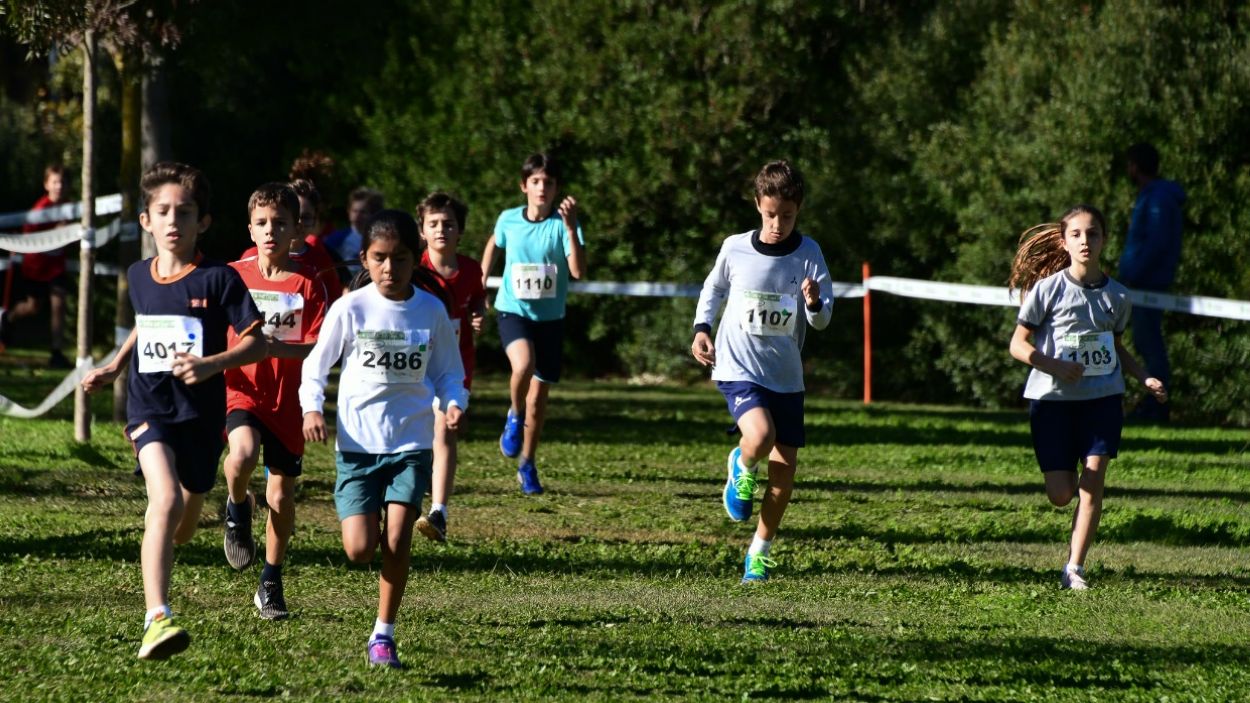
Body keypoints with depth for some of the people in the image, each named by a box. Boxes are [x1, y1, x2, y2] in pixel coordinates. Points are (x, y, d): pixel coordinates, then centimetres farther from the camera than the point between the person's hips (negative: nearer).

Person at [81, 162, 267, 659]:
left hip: (201, 412, 0)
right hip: (149, 407, 0)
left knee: (185, 522, 15)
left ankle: (158, 553, 55)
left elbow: (257, 342, -9)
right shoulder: (139, 277, 5)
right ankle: (157, 619, -32)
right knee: (166, 501, -25)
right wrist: (114, 367, 16)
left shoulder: (218, 279, -9)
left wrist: (211, 364, -23)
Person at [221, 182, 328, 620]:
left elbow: (318, 349, -11)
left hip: (287, 400, 1)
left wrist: (276, 347, -27)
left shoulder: (307, 284, -4)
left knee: (281, 494, 6)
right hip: (242, 391, 0)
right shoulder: (234, 276, 1)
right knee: (243, 454, -32)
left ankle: (271, 584, 25)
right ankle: (237, 511, 1)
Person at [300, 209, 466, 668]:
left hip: (411, 442, 1)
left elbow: (448, 373, 10)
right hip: (357, 442, -1)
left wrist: (454, 403, -11)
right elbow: (316, 365, 4)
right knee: (360, 550, -8)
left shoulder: (432, 311, 0)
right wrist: (311, 408, -13)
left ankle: (384, 634, 6)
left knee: (396, 542, -10)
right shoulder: (350, 308, -4)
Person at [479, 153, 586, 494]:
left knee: (538, 396, 7)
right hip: (513, 311, -1)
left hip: (550, 317, 1)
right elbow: (494, 243, 20)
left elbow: (578, 271, -23)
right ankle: (514, 416, -1)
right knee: (523, 365, -32)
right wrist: (480, 283, 17)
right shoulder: (508, 220, -4)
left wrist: (570, 228, -32)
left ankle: (527, 464, 27)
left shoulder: (562, 224, -10)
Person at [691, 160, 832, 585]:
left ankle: (761, 551, 22)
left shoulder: (808, 254, -6)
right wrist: (702, 329, 2)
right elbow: (714, 288, 15)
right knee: (759, 436, -29)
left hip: (785, 374, 2)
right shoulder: (735, 248, -5)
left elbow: (823, 319, -10)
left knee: (785, 465, 3)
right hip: (738, 368, -2)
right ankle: (742, 469, 8)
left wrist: (815, 303, -31)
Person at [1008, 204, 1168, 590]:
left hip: (1102, 397, 2)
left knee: (1094, 479, -12)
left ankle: (1075, 568, -5)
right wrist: (1054, 365, -19)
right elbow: (1018, 344, -3)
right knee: (1060, 494, -4)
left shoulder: (1116, 296, 5)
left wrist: (1145, 378, 7)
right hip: (1052, 398, -2)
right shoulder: (1047, 289, -6)